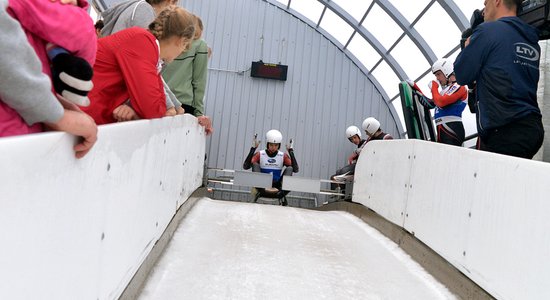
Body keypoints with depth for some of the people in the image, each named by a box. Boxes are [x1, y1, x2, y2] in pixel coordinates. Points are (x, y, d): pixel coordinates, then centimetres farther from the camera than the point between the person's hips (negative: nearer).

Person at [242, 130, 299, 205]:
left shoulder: (283, 156, 5)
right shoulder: (260, 154, 2)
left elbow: (296, 170, -9)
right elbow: (245, 167, -12)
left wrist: (291, 152, -11)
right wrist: (253, 149, -15)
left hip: (277, 186, 1)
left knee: (289, 169, -16)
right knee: (255, 165, -18)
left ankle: (282, 192, -33)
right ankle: (261, 191, -33)